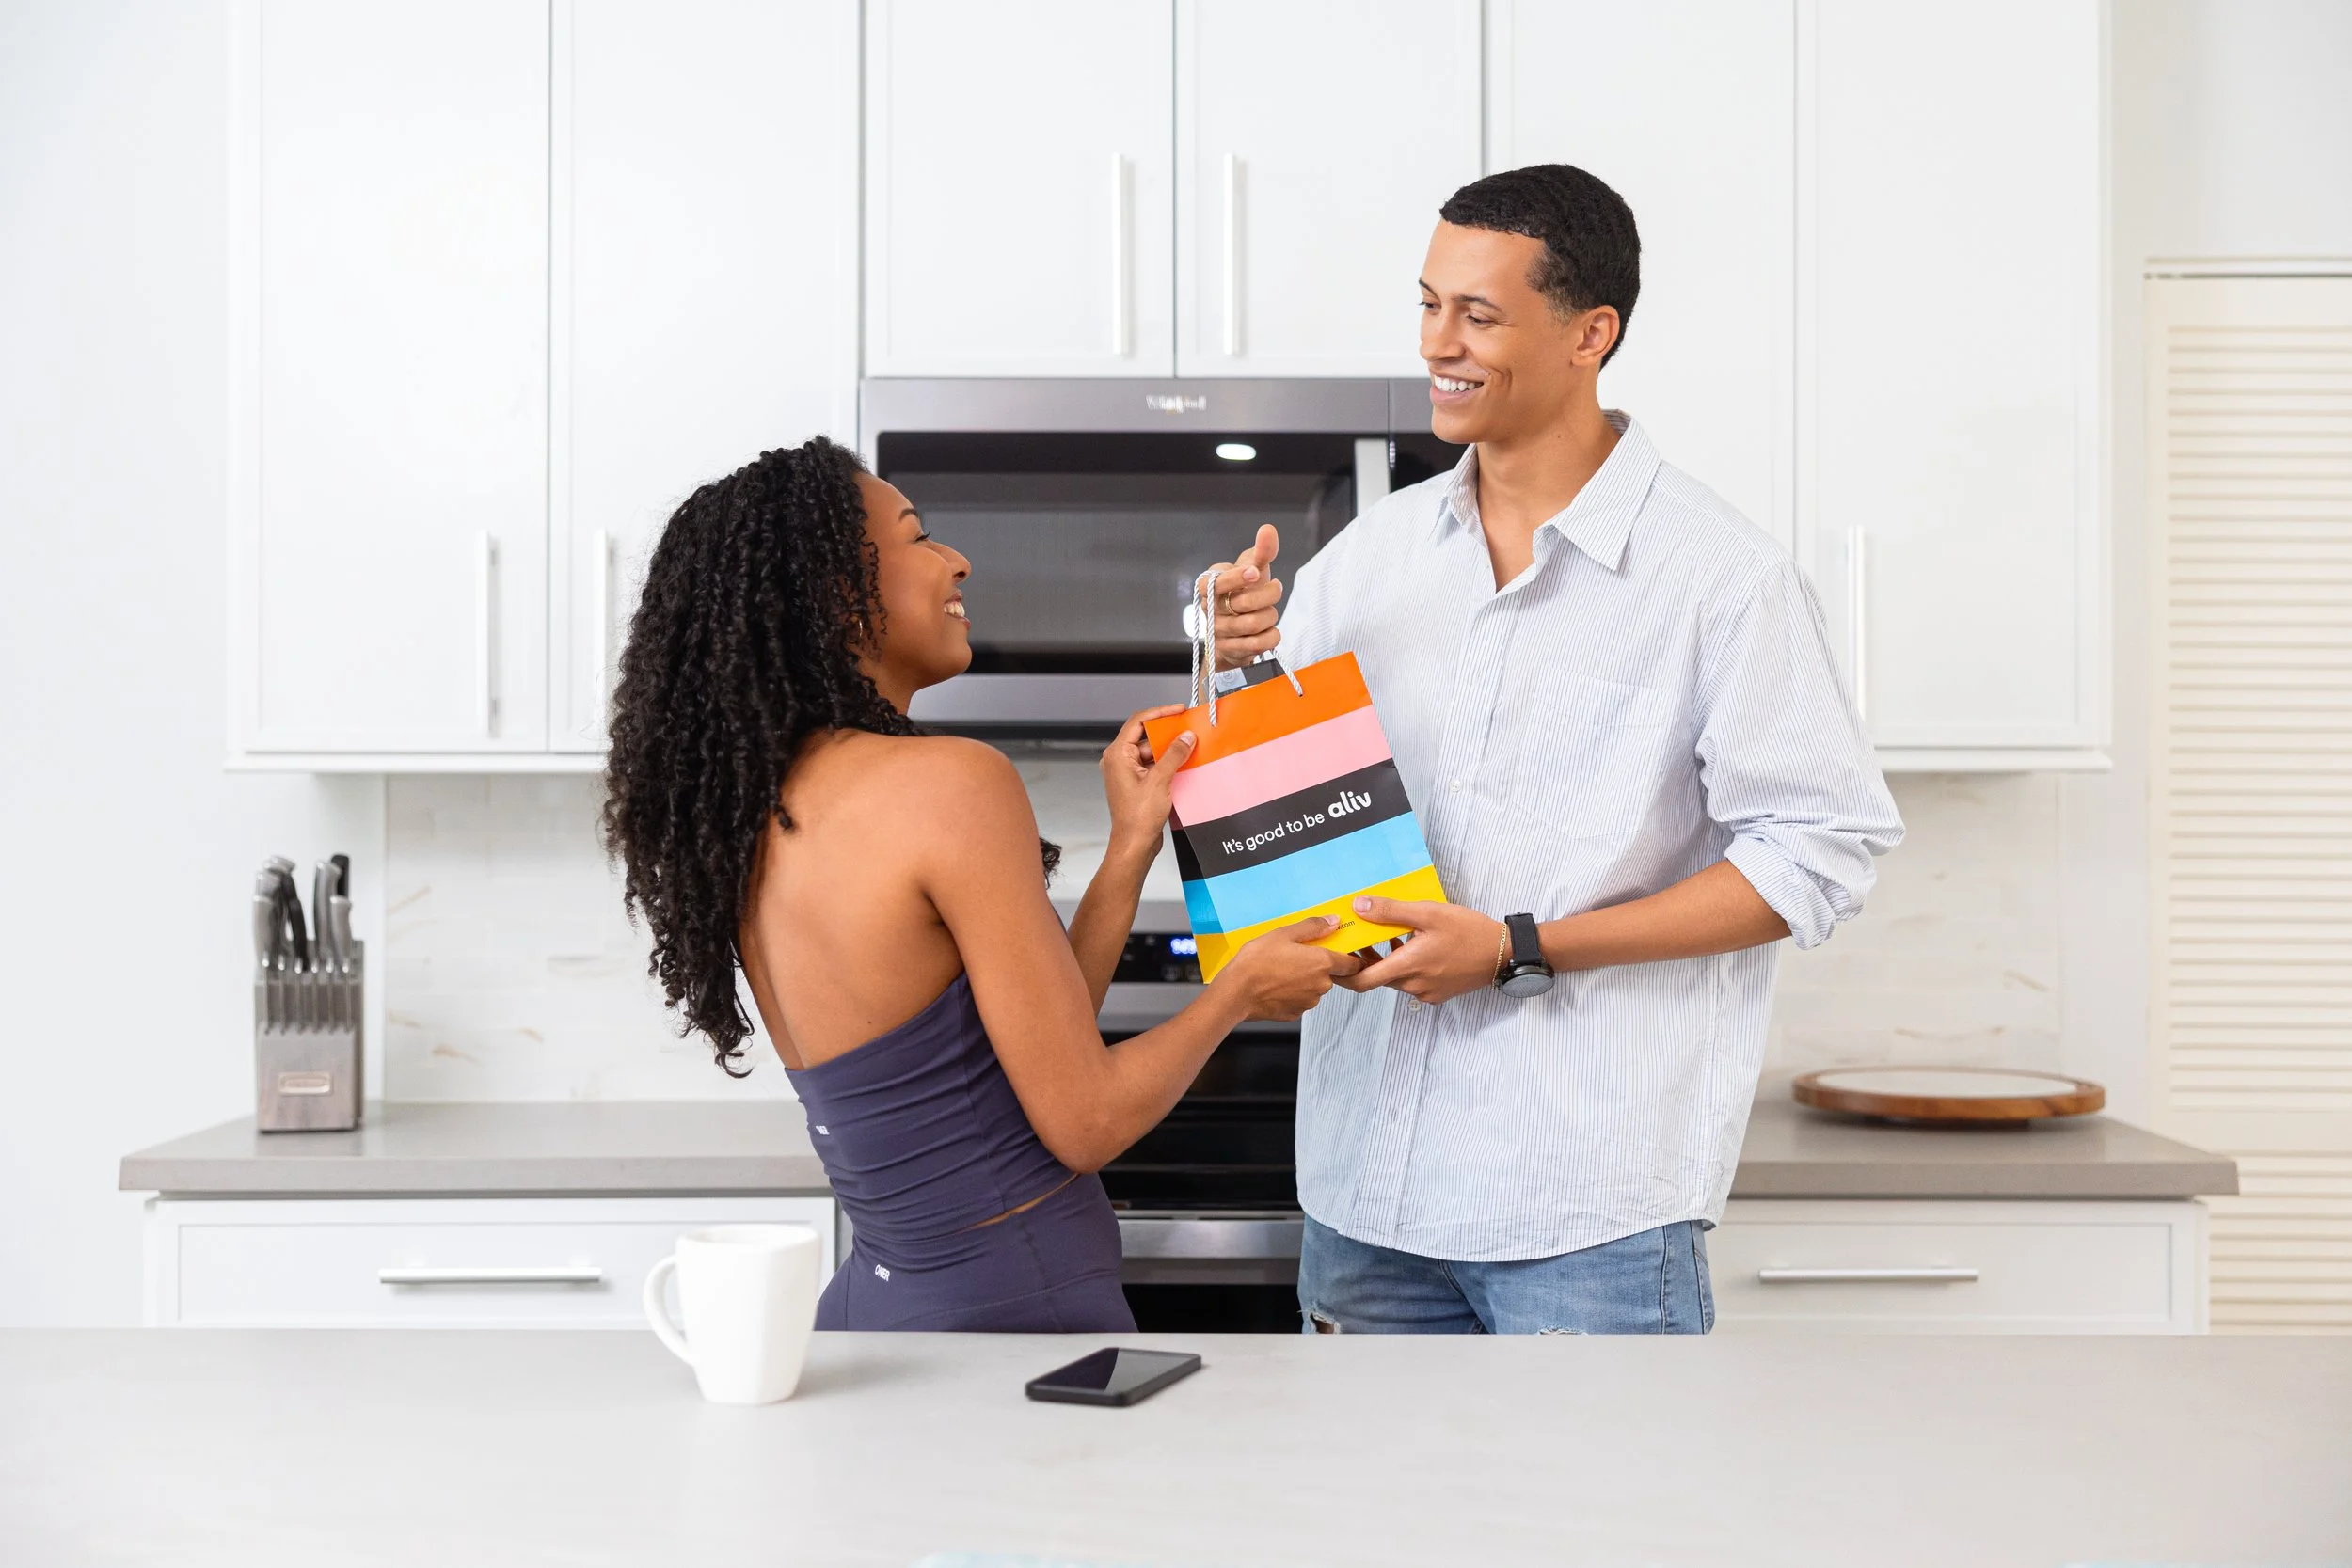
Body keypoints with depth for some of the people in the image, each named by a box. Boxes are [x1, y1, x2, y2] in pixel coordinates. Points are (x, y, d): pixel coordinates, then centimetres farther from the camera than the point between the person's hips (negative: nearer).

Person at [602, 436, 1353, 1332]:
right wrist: (1243, 988, 1)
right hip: (1014, 1314, -8)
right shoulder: (952, 784, -17)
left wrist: (1132, 845, 11)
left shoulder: (759, 816, 7)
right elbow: (1085, 1123, -14)